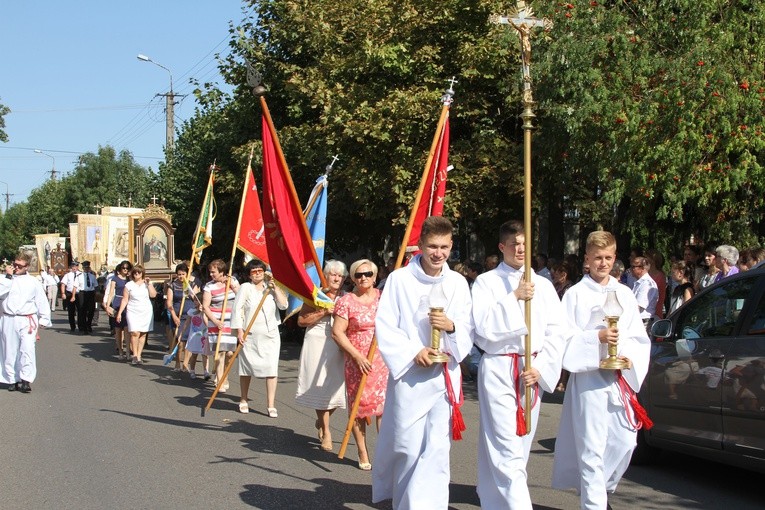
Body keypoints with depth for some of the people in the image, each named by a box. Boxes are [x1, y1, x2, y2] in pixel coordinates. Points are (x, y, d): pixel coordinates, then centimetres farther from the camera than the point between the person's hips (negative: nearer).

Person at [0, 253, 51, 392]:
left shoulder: (32, 282, 5)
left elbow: (42, 302, 8)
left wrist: (43, 320, 6)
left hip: (27, 320, -2)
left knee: (27, 349, -15)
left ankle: (26, 380, -13)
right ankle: (12, 379, 18)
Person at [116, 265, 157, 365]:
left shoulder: (146, 283, 8)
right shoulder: (129, 285, 4)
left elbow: (153, 295, -5)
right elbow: (125, 300, 3)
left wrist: (149, 283, -8)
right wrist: (119, 312, -2)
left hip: (146, 312, 2)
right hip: (133, 312, -2)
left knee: (143, 334, 2)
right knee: (135, 333, -15)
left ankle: (139, 355, 9)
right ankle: (135, 355, -6)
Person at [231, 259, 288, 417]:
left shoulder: (271, 287, 11)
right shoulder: (245, 288, 2)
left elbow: (283, 305, -1)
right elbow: (237, 309, -3)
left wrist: (275, 288, -9)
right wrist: (239, 331, -9)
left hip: (270, 334, 2)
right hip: (249, 335, -1)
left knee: (271, 369, -7)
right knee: (246, 368, 8)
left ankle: (271, 405, -4)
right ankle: (243, 401, 26)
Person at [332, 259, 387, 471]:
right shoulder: (346, 301, -2)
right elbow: (337, 333, -8)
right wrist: (358, 356, -14)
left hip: (384, 360, 2)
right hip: (357, 361, -2)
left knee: (384, 405, -4)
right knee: (359, 407, 3)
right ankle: (363, 455, 14)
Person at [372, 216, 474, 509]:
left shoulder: (458, 283, 7)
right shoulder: (399, 279, -2)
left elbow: (468, 331, 8)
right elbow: (385, 326, -4)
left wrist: (451, 327, -14)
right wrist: (412, 353, -15)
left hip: (445, 375, 2)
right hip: (409, 374, -2)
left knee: (437, 448, -5)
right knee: (407, 447, 4)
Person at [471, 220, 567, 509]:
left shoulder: (543, 285, 10)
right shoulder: (486, 283, 1)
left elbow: (557, 332, 6)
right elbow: (484, 327, -12)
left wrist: (540, 368, -5)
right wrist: (514, 298, -16)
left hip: (532, 373, 4)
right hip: (498, 369, -4)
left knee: (520, 446, 11)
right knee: (507, 450, -11)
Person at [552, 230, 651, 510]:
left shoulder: (624, 294, 11)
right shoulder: (575, 294, 0)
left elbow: (639, 337, 9)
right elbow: (565, 338, -5)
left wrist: (630, 357, -9)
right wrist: (597, 337, -18)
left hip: (621, 378, 4)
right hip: (589, 375, -4)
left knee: (624, 441, 6)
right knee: (592, 447, -6)